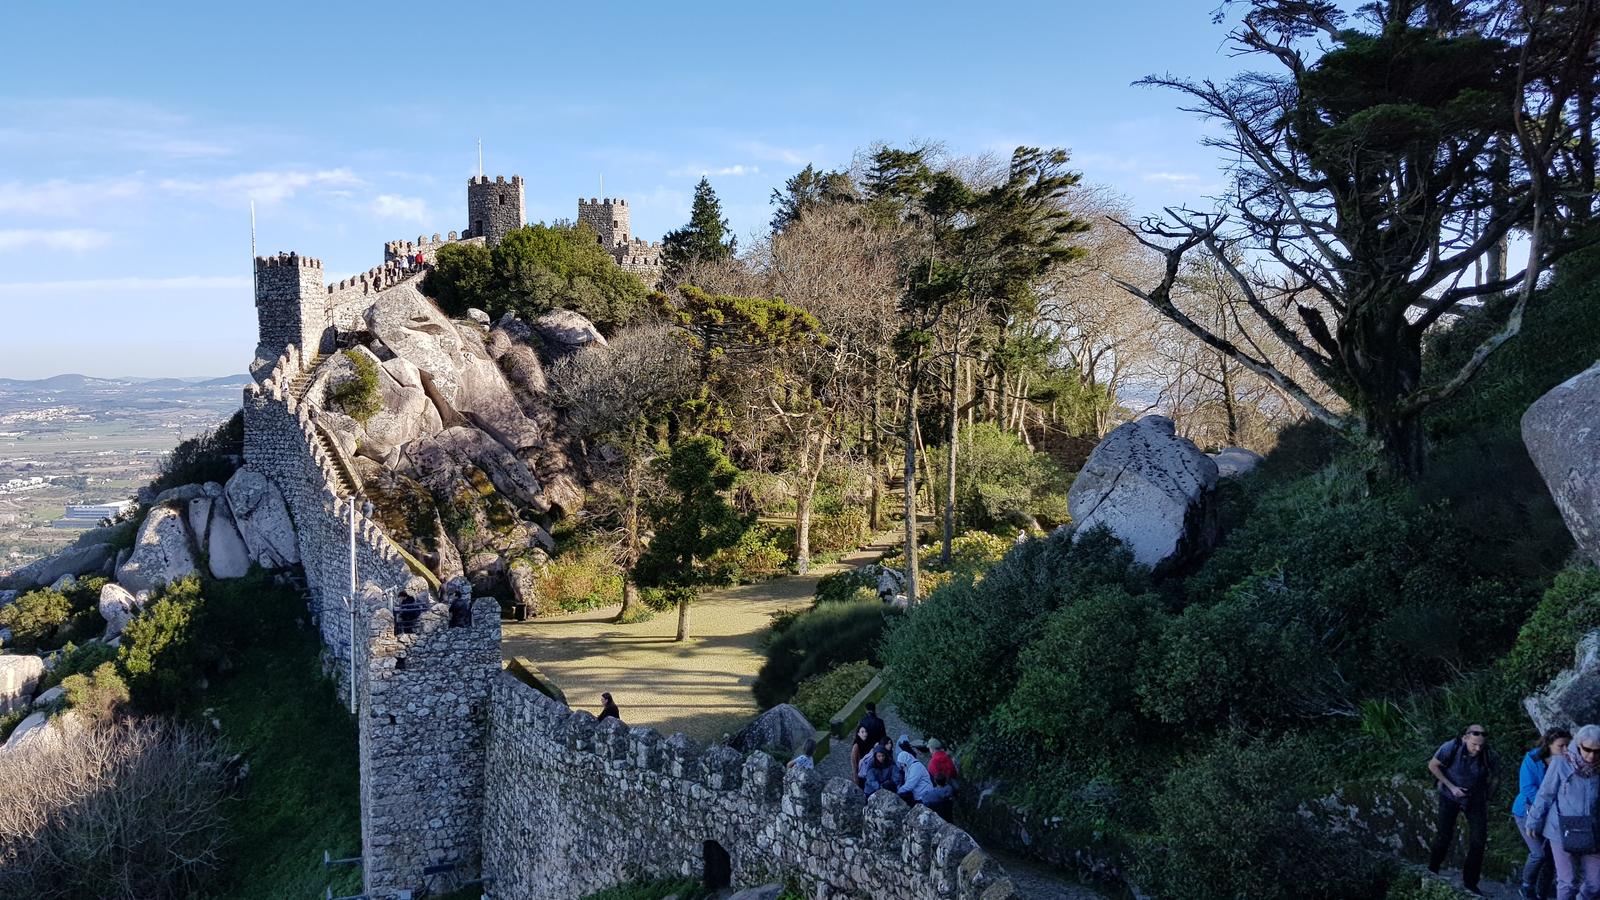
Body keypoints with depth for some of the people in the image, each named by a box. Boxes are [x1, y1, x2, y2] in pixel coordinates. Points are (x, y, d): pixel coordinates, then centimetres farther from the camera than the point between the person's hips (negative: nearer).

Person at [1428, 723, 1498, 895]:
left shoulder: (1487, 756, -15)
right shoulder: (1451, 747, -23)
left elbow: (1490, 781, 2)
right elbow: (1432, 765, -12)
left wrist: (1486, 800, 6)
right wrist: (1451, 787, -16)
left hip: (1475, 800, 2)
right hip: (1450, 797, -2)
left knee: (1478, 841, -3)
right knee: (1445, 836, -1)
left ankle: (1470, 883, 9)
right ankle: (1432, 870, 23)